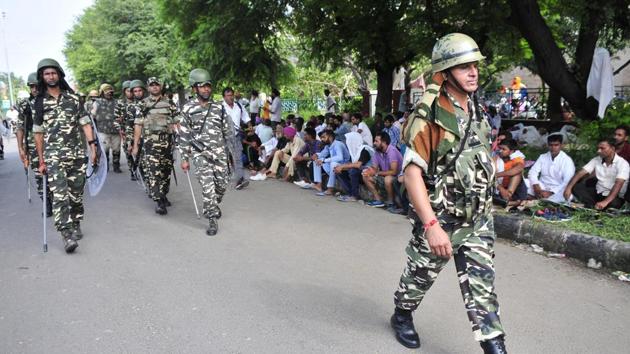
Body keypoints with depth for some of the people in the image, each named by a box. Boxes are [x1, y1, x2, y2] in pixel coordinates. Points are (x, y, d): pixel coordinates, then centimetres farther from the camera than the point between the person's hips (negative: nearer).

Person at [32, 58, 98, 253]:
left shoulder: (73, 98, 7)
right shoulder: (39, 102, 7)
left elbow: (85, 124, 4)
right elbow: (38, 133, 9)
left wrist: (93, 147, -7)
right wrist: (41, 161, 7)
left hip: (77, 154, 1)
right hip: (53, 157, -1)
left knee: (76, 194, 10)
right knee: (60, 195, -11)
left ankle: (76, 226, 29)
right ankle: (67, 236, -14)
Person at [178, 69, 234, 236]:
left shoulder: (218, 107, 6)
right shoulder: (188, 109, -2)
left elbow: (226, 131, 12)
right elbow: (183, 136, -1)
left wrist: (228, 152, 10)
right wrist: (184, 158, -4)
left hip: (219, 152, 3)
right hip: (200, 153, -3)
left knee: (222, 184, 8)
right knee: (208, 187, -11)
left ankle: (213, 206, 38)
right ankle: (213, 220, 0)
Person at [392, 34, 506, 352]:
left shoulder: (475, 109, 6)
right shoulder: (429, 116, -19)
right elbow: (412, 173, -23)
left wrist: (484, 206, 19)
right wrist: (431, 225, -28)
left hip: (478, 218, 6)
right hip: (440, 218, -5)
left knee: (481, 285, 7)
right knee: (420, 275, 15)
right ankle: (402, 316, 42)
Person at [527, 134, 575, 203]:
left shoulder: (567, 160, -5)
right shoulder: (543, 157, 8)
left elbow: (567, 182, -14)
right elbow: (532, 173, 0)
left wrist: (550, 193, -24)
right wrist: (537, 188, -18)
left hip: (557, 190, -3)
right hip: (542, 188, 3)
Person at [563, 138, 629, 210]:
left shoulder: (622, 163, -15)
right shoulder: (596, 160, 2)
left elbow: (618, 185, -28)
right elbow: (580, 173, -5)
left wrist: (605, 202, -43)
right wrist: (568, 187, -24)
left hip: (614, 197, -5)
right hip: (598, 192, 5)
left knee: (613, 203, -39)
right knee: (575, 187, -15)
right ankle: (593, 206, -22)